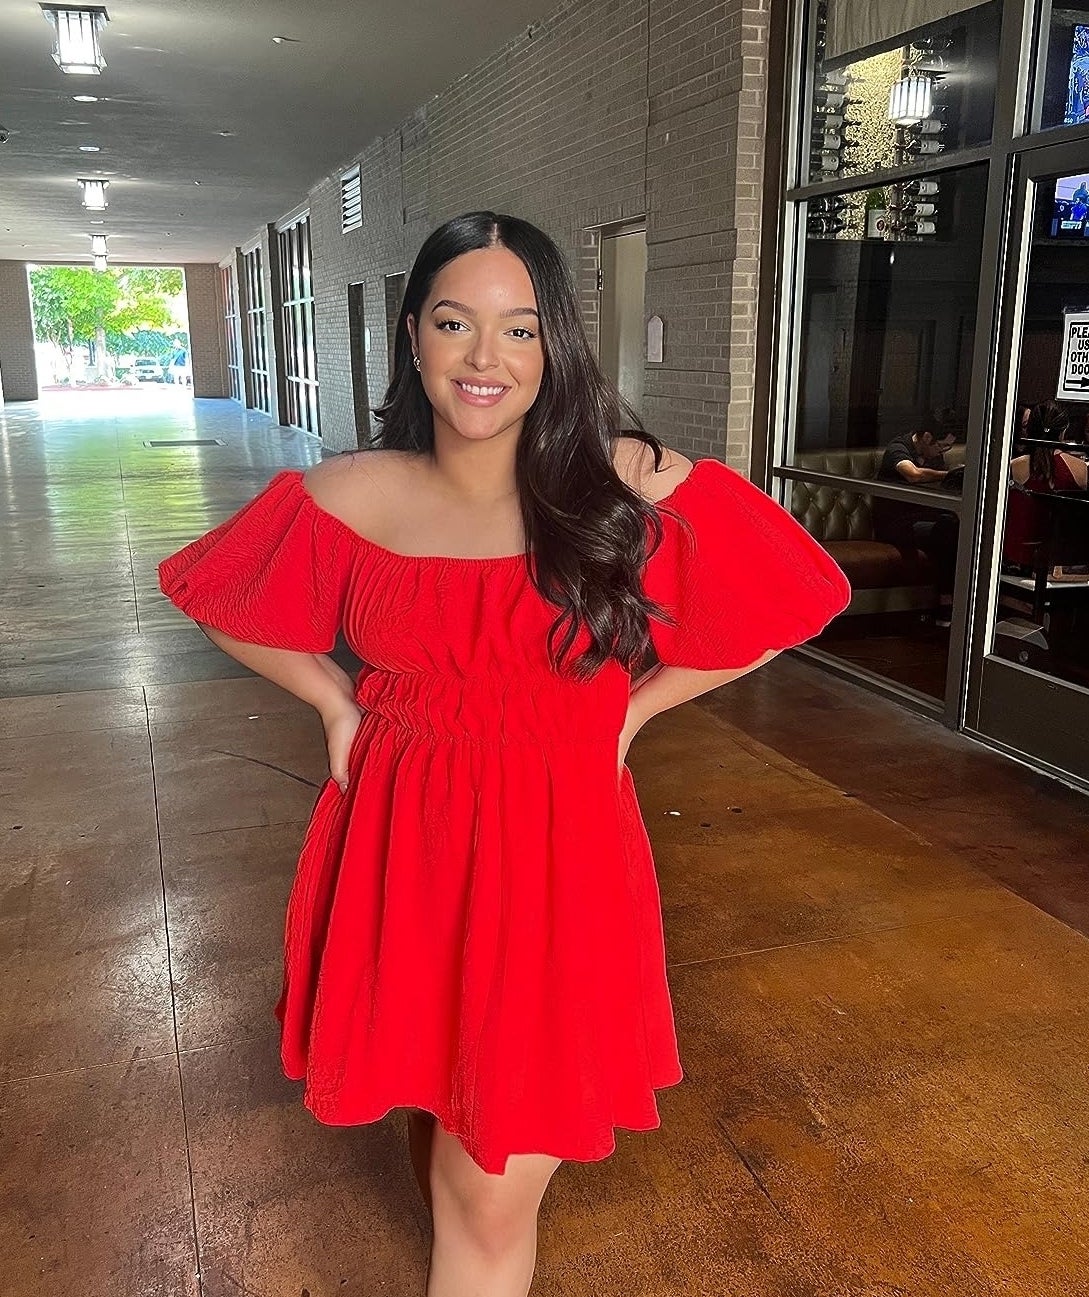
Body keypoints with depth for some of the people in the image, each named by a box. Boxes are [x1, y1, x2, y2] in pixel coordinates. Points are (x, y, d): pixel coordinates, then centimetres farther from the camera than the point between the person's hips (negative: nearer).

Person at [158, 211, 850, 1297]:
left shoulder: (630, 487, -11)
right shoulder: (347, 497, -5)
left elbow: (781, 606, 1)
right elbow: (217, 598, 13)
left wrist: (627, 710, 0)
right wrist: (336, 702, 3)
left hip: (553, 846, -2)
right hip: (398, 841, 3)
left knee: (495, 1189, 3)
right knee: (425, 1099, 21)